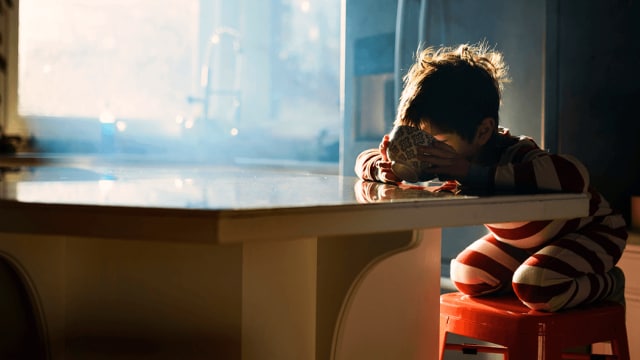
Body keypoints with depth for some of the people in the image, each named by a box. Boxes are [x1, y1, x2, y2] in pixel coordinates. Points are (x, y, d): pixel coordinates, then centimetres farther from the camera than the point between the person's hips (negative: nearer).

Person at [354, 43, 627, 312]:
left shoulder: (515, 156, -41)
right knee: (467, 276, -6)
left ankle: (608, 285, 0)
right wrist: (383, 168, -36)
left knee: (535, 287, -30)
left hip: (591, 230, -7)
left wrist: (473, 173, -63)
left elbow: (574, 175, -65)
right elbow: (367, 158, -8)